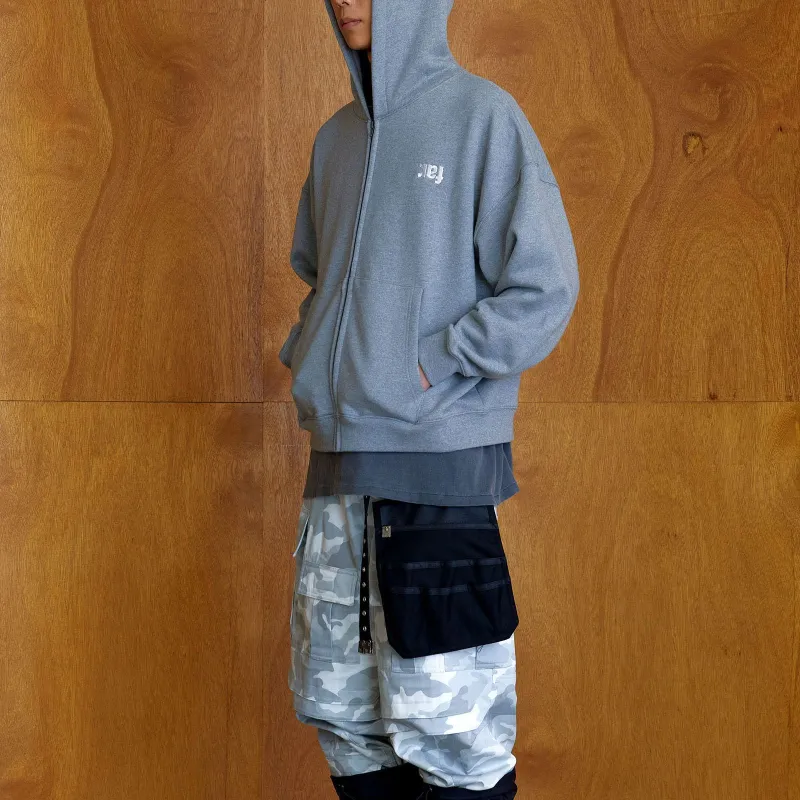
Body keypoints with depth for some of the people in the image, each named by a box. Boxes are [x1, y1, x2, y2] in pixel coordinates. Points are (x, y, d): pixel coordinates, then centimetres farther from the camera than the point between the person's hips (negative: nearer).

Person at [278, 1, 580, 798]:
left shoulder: (482, 116, -6)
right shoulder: (337, 138, 14)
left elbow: (544, 290, -10)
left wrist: (428, 366, -12)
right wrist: (307, 353, 9)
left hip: (439, 459, -7)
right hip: (339, 457, 7)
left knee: (444, 715, -4)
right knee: (338, 703, 13)